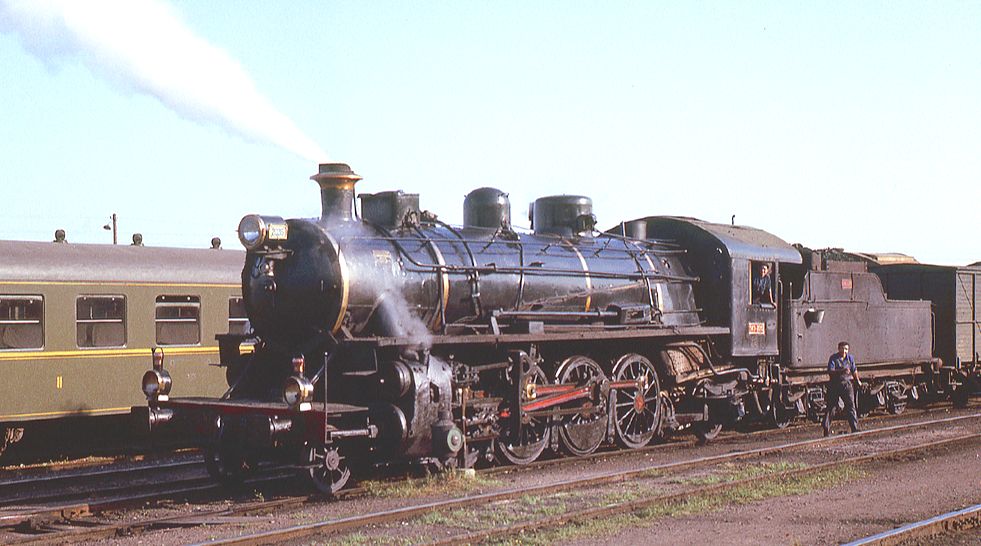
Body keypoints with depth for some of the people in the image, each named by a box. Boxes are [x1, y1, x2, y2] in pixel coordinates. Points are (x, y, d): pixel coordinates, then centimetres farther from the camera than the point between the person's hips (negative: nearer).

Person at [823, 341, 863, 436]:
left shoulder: (850, 358, 8)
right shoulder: (833, 358, -6)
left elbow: (854, 371, 22)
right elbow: (830, 371, -18)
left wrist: (858, 381, 26)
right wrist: (842, 371, -30)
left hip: (846, 385, 3)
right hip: (834, 385, -3)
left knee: (851, 405, -6)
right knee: (831, 407, 1)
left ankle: (855, 428, -3)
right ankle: (826, 430, 7)